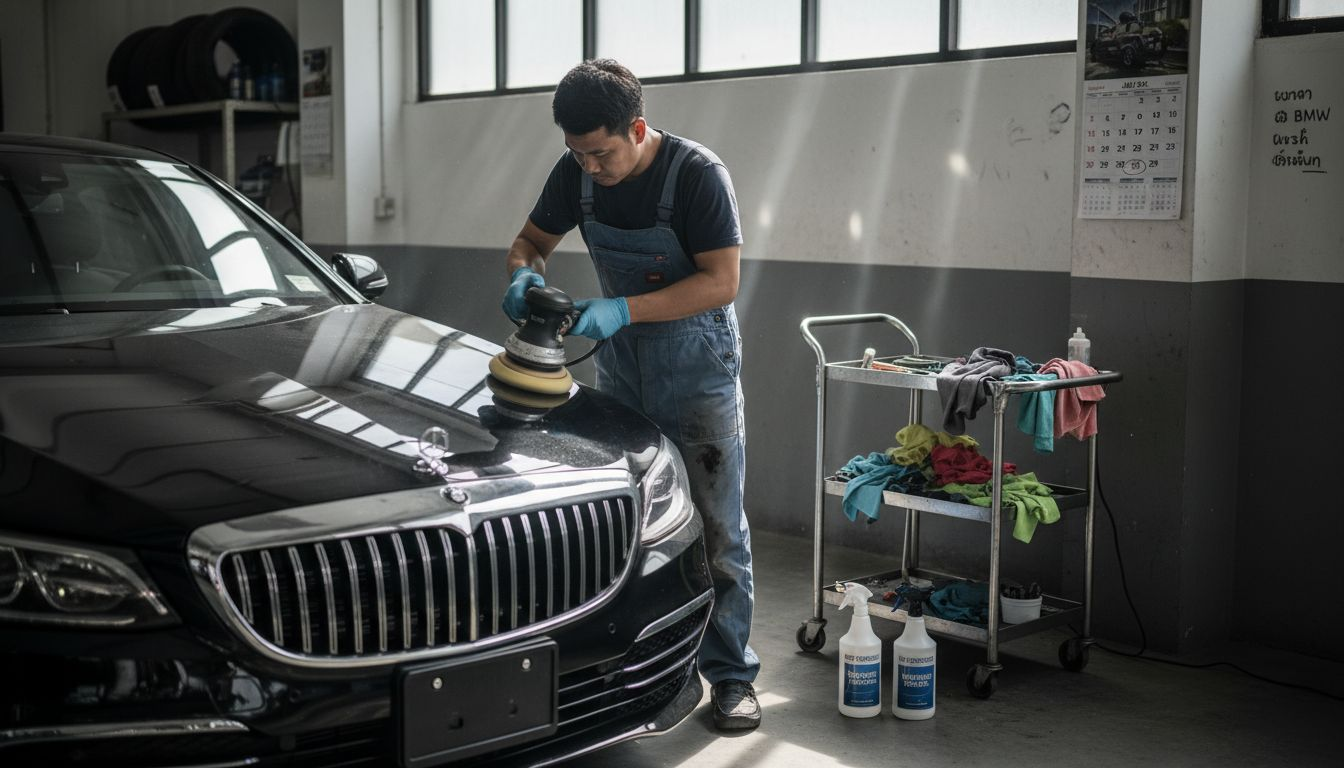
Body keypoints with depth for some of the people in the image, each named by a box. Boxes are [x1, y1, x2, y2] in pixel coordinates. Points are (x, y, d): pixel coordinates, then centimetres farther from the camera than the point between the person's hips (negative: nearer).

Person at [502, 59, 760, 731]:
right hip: (622, 360, 5)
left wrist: (623, 310, -32)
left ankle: (730, 674, 5)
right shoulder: (577, 173, -4)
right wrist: (523, 275, -16)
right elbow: (532, 239, 9)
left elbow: (721, 281, -23)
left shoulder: (697, 174, -20)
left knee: (716, 526, -3)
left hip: (697, 361, -5)